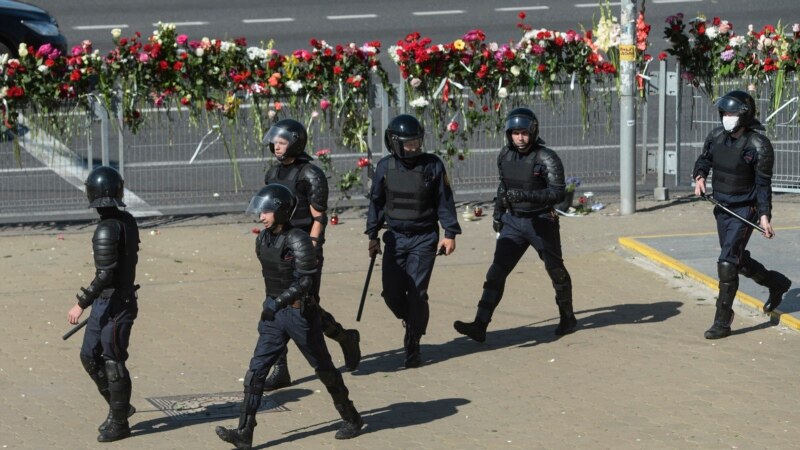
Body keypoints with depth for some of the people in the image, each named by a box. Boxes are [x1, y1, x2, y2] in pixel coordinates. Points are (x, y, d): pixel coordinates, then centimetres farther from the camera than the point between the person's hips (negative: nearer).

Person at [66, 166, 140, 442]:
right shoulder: (127, 221, 6)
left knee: (113, 363, 2)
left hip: (114, 305, -9)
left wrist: (81, 304, -21)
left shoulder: (107, 229, -21)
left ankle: (119, 423, 12)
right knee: (90, 356, 17)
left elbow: (104, 275, -24)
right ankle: (119, 407, 27)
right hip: (111, 301, 9)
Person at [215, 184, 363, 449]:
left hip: (300, 313, -7)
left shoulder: (298, 241, -19)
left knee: (324, 369, 9)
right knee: (256, 371, -4)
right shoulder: (263, 239, 4)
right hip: (274, 313, 7)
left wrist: (278, 303, -32)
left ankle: (352, 419, 28)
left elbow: (304, 281, -25)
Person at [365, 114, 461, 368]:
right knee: (392, 292, -1)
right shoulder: (385, 167, 1)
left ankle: (412, 347, 1)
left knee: (417, 292, -8)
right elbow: (376, 202, 10)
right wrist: (373, 236, 9)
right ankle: (412, 322, 29)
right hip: (395, 237, 3)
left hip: (424, 239, -3)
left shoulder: (433, 166, -6)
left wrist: (450, 233, -6)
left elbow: (444, 201, -1)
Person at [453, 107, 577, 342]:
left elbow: (557, 193, -25)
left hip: (541, 222, -4)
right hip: (513, 221, 4)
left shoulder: (547, 159, -16)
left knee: (556, 271, 12)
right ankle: (480, 325, -16)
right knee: (497, 271, -9)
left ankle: (568, 318, 34)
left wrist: (526, 195, -36)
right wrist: (498, 211, 16)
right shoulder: (505, 155, 3)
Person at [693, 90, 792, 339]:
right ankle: (777, 283, 46)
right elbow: (704, 159, 17)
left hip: (745, 209, -7)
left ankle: (722, 322, -8)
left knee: (727, 263, -14)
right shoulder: (716, 136, -1)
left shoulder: (758, 145, -17)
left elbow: (763, 184, -13)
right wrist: (699, 176, -4)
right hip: (722, 206, 7)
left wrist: (765, 215, -17)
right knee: (738, 260, 19)